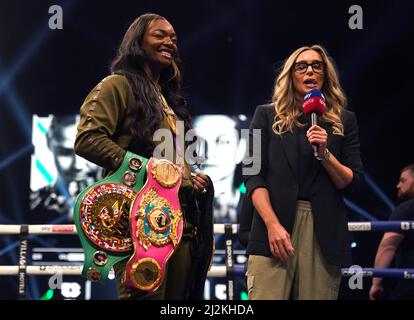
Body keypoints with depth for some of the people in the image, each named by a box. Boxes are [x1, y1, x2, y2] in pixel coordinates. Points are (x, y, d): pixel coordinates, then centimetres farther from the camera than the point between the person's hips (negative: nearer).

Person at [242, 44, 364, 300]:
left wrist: (325, 154, -8)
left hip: (324, 231, 2)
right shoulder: (268, 115, 10)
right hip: (275, 224, -1)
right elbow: (254, 176, 1)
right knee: (266, 295, -13)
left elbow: (354, 183, 10)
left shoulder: (344, 121, 14)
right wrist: (273, 224, -12)